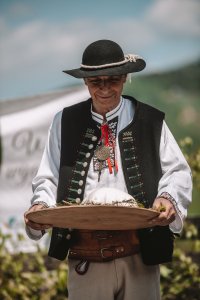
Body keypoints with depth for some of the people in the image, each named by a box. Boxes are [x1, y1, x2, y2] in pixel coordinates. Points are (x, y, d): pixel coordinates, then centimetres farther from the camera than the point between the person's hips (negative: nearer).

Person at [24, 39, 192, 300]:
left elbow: (178, 173, 5)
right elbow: (48, 178, 12)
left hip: (138, 256, 0)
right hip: (85, 257, 0)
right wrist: (41, 205, -9)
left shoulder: (150, 122, 8)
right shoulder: (65, 123, 11)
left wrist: (168, 199, -16)